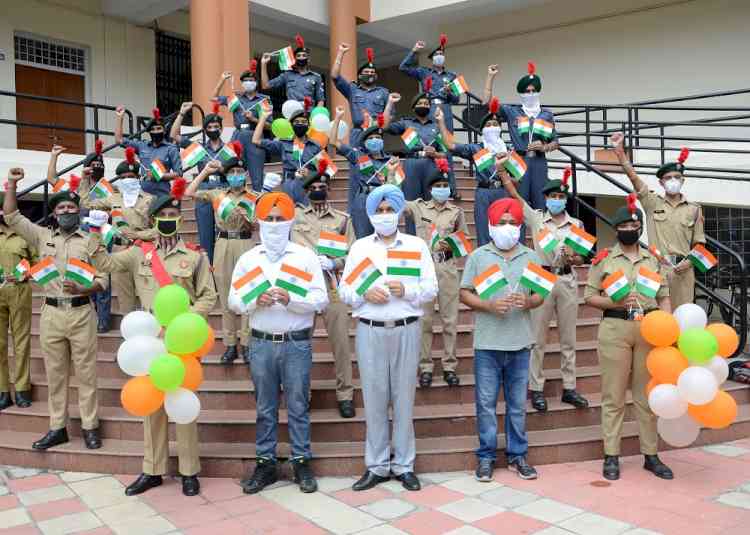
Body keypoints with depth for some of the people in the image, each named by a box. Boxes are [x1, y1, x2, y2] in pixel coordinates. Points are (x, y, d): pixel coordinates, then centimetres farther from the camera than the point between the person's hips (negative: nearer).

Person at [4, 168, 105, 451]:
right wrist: (11, 184, 4)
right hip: (51, 314, 3)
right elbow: (11, 217, 11)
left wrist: (83, 290, -18)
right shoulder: (42, 236, 12)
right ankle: (57, 428, 18)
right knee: (55, 373, 9)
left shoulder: (90, 241, 4)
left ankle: (90, 427, 10)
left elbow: (102, 279, 0)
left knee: (85, 373, 2)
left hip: (81, 312, -3)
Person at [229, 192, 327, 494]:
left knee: (298, 406, 6)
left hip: (297, 343, -2)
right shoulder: (248, 258, 7)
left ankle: (302, 463, 18)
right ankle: (265, 463, 21)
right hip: (261, 343, 2)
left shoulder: (306, 257, 0)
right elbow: (234, 301, 4)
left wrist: (291, 300, -20)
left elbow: (321, 300, -5)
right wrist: (255, 302, -16)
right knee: (265, 408, 10)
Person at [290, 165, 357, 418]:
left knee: (340, 339, 0)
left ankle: (345, 394, 11)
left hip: (332, 284, 0)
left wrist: (332, 264, -11)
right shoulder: (295, 214, 10)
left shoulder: (343, 218, 10)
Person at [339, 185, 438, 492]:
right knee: (374, 398, 4)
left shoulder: (417, 246, 8)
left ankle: (404, 465, 17)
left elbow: (431, 289, 3)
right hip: (370, 331, 1)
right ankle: (377, 466, 16)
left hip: (406, 330, 0)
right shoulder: (359, 247, 10)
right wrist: (365, 295, -12)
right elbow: (344, 291, 7)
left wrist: (407, 290, -14)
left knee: (404, 398, 4)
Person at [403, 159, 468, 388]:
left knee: (450, 319, 3)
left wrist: (452, 247, -8)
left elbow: (465, 239, 11)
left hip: (447, 268, 1)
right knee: (424, 318, 2)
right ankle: (425, 366, 11)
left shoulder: (457, 211, 7)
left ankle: (449, 366, 14)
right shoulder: (418, 207, 5)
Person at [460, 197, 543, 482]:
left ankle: (517, 455, 24)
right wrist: (489, 305, -16)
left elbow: (541, 295, 9)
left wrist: (528, 302, -13)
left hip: (520, 343, 2)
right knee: (486, 403, 4)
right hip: (487, 343, -2)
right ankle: (486, 456, 17)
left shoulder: (530, 257, 9)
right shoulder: (478, 256, 3)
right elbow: (465, 294, 1)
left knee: (517, 404, 10)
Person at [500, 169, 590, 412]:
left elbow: (582, 258, 10)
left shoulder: (576, 224, 8)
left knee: (568, 338, 9)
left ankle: (569, 388, 19)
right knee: (538, 338, 2)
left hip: (568, 281, 3)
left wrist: (574, 258, -13)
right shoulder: (536, 219, 1)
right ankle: (536, 388, 11)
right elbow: (514, 194, -5)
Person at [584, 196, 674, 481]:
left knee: (647, 393, 9)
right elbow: (589, 296, 1)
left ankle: (651, 455, 19)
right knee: (613, 394, 1)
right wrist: (615, 303, -14)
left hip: (649, 330, 3)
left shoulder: (653, 259, 12)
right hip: (615, 329, -3)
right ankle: (611, 455, 9)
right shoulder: (604, 258, 3)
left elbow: (664, 297, 11)